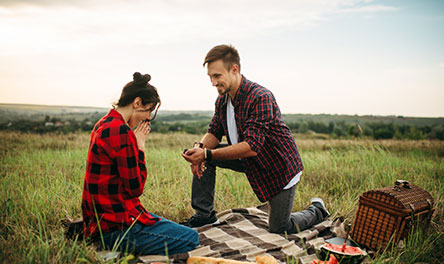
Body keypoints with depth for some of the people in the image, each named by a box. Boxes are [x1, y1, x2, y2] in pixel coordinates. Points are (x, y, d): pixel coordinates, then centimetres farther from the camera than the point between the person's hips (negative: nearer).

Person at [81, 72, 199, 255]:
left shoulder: (105, 124, 12)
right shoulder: (120, 131, -21)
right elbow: (135, 188, -16)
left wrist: (136, 144, 5)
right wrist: (140, 147, -8)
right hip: (115, 228, -10)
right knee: (191, 239, -7)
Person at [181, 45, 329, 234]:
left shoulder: (260, 98, -30)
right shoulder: (222, 99, -3)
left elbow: (252, 146, -36)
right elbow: (214, 133, 1)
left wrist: (207, 154, -39)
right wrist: (200, 148, -23)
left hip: (281, 165, -7)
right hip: (249, 160, 7)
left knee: (279, 229, 0)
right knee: (203, 155, -8)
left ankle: (317, 211, 30)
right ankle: (204, 214, 5)